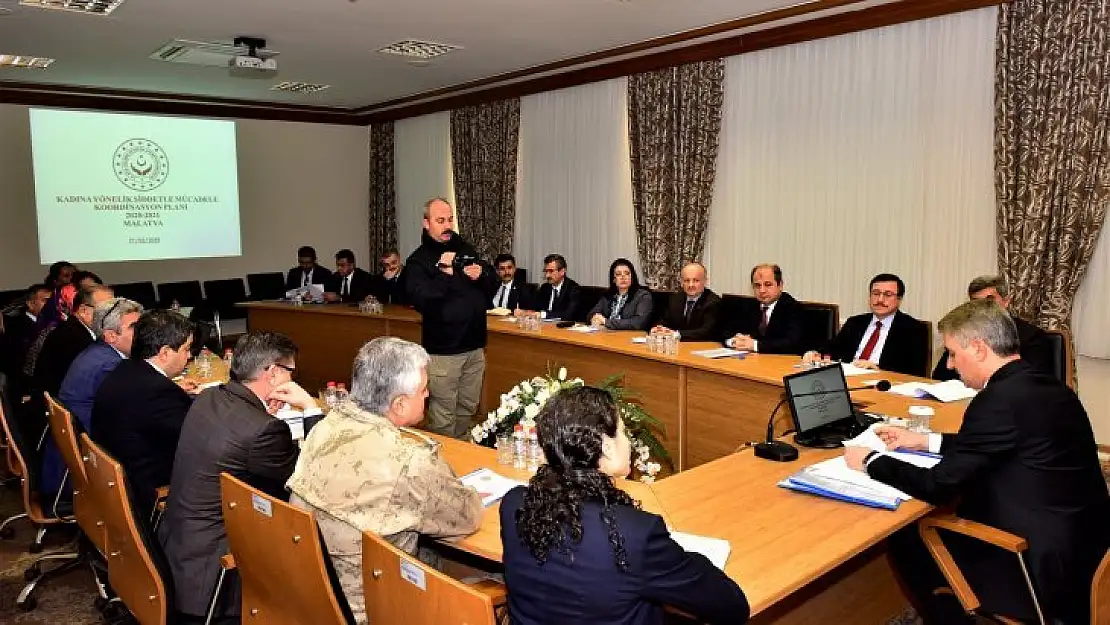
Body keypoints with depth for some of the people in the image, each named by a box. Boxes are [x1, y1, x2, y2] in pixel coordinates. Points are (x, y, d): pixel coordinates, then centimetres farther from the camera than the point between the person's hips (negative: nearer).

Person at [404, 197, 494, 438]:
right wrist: (443, 273, -25)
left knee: (468, 409, 17)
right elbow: (420, 300, -20)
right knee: (443, 415, -1)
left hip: (474, 345, 6)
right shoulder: (419, 260, -6)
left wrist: (481, 275, -1)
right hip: (443, 350, -6)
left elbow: (492, 282, 20)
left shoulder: (465, 249, 12)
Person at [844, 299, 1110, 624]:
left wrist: (870, 461, -4)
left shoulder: (1001, 399, -23)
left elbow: (939, 486, -17)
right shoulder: (1042, 385, 3)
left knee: (906, 541, 5)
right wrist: (924, 441, 21)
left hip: (1046, 568, -8)